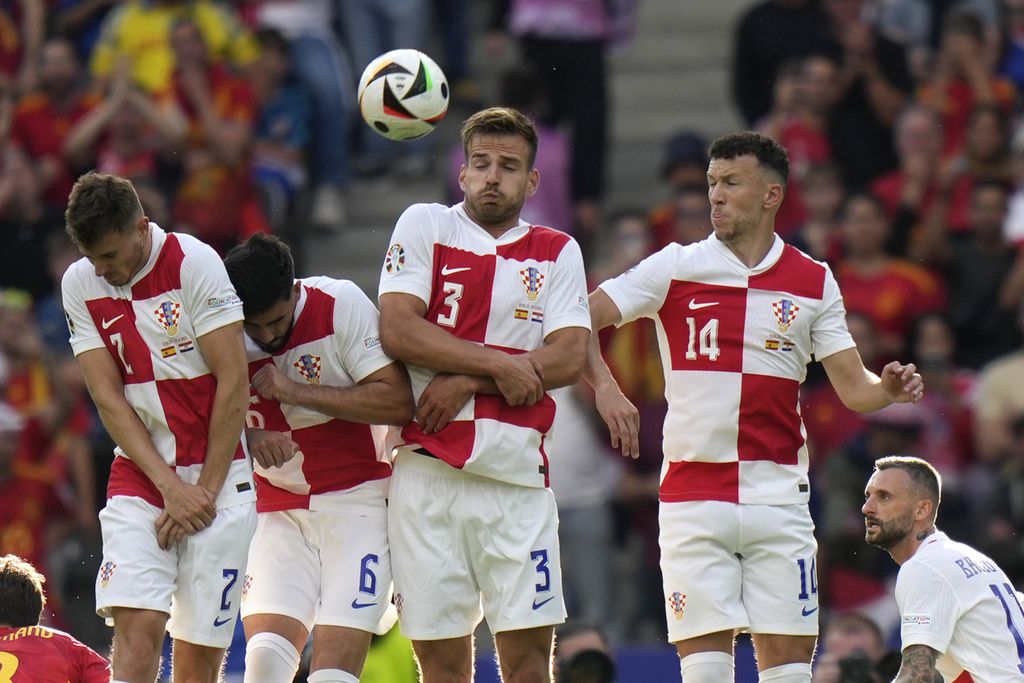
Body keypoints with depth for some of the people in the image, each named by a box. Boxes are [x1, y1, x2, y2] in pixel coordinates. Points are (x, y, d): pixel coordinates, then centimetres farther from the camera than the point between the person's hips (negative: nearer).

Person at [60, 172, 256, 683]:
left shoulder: (194, 263, -8)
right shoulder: (79, 285, 3)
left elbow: (233, 385, -8)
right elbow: (109, 401, 0)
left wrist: (205, 491, -8)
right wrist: (171, 487, -10)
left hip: (218, 472, -2)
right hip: (139, 478, 2)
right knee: (137, 626, -17)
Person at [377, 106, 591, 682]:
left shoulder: (557, 252, 12)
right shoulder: (424, 226, 9)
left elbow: (570, 358, -2)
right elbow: (397, 330, -5)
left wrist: (466, 382, -11)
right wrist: (499, 365, -10)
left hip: (518, 473, 1)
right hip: (428, 472, -1)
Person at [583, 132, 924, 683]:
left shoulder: (813, 281, 8)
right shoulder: (674, 268, 3)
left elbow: (853, 387, 10)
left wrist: (886, 388, -12)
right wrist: (604, 386, -19)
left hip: (779, 494, 1)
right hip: (693, 497, -1)